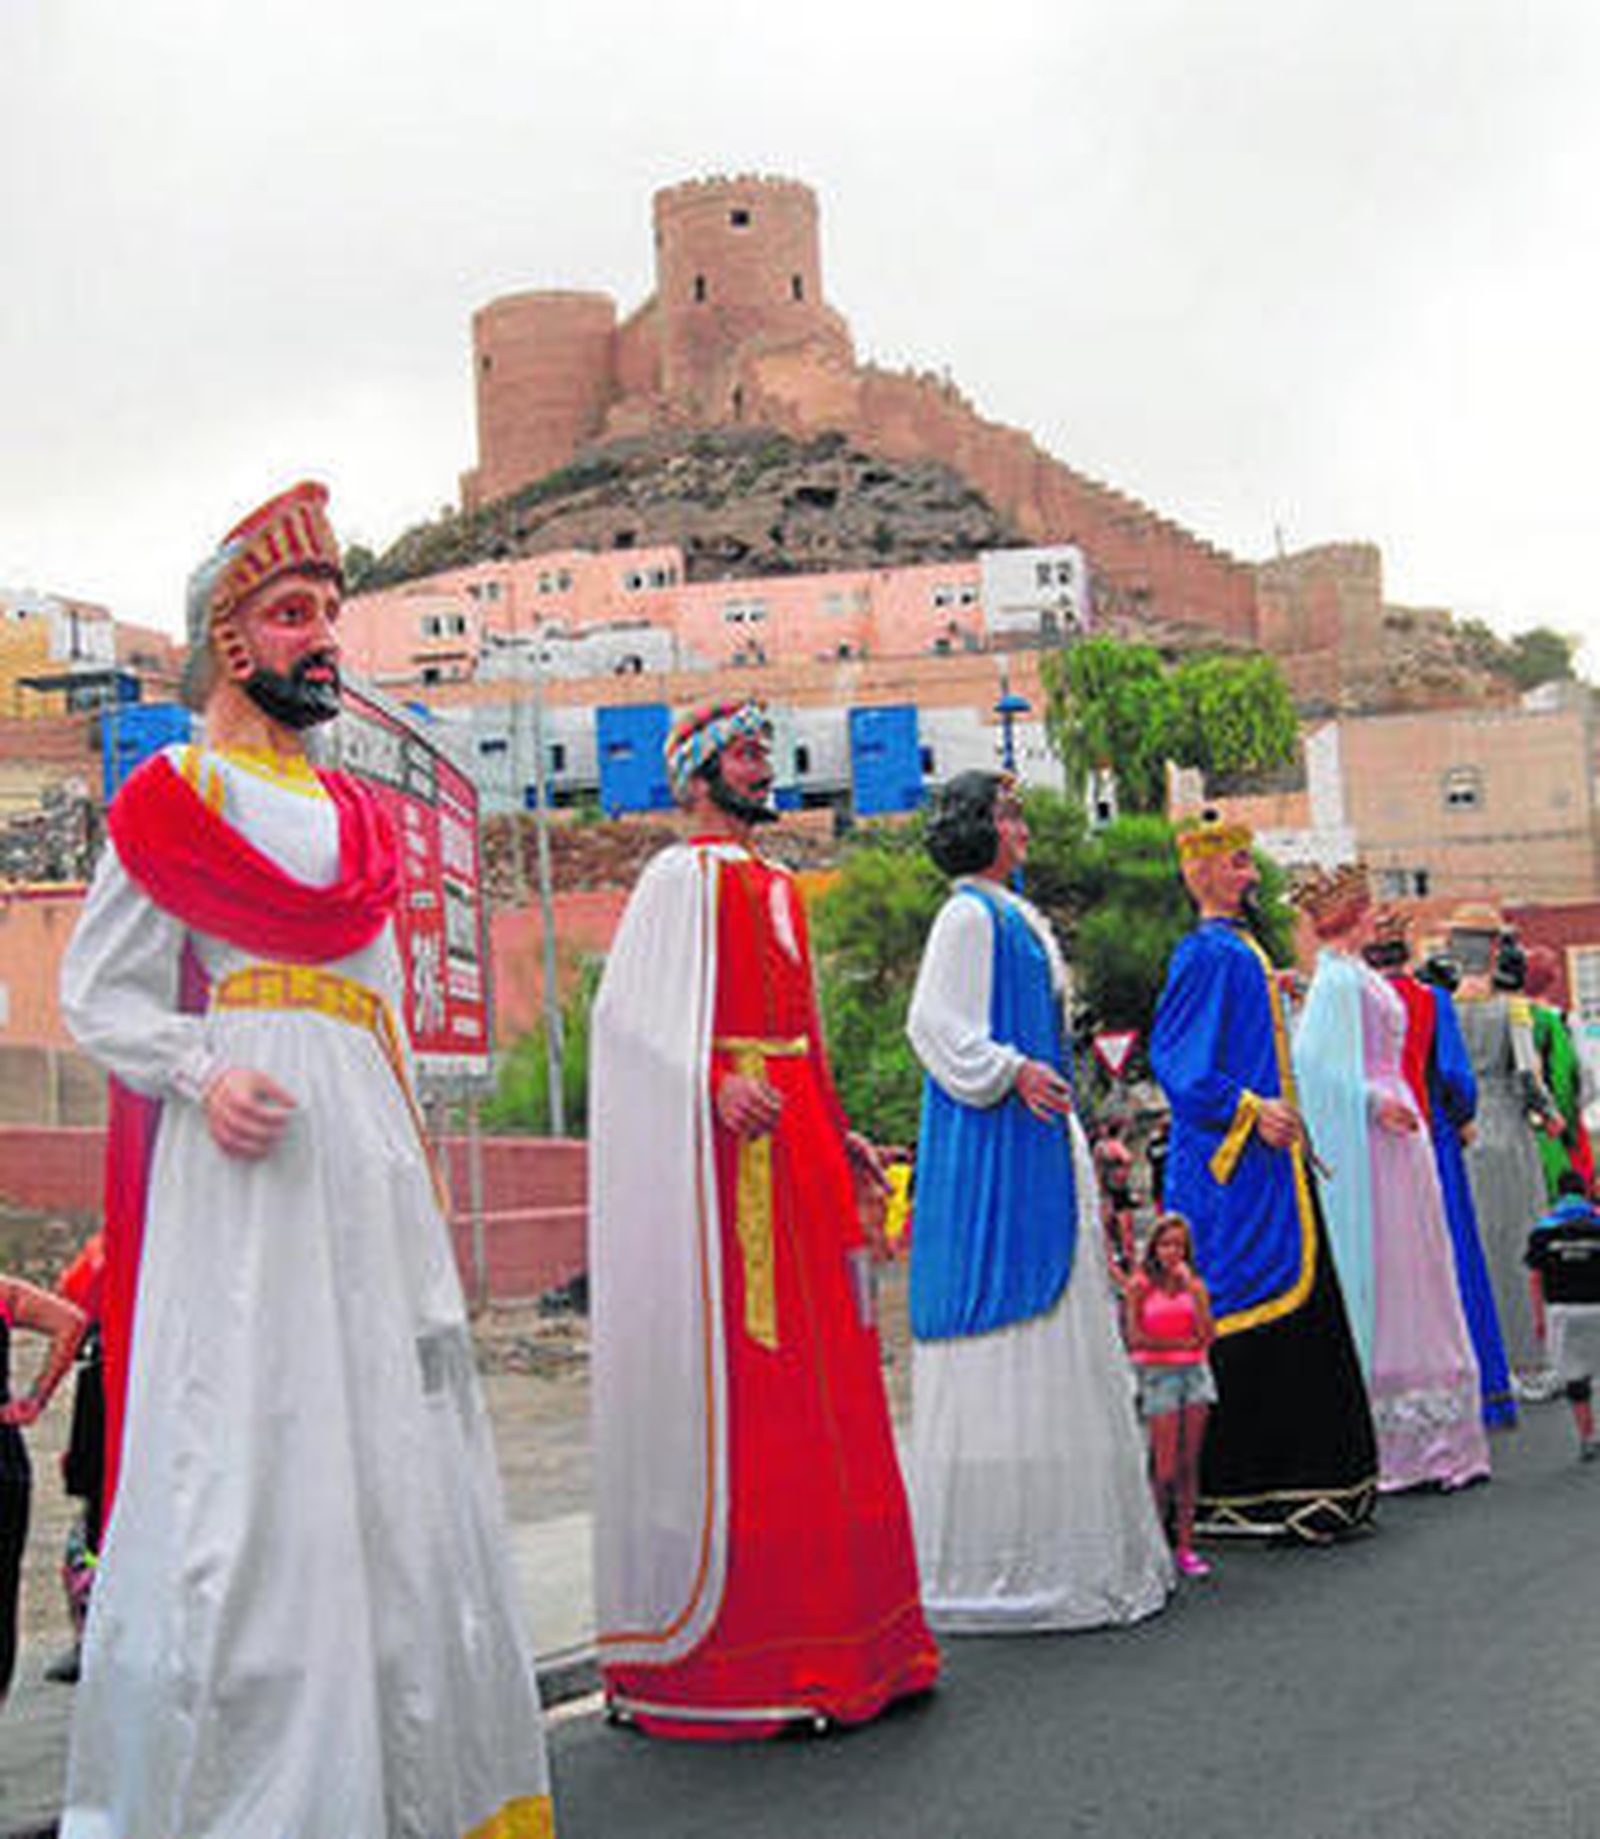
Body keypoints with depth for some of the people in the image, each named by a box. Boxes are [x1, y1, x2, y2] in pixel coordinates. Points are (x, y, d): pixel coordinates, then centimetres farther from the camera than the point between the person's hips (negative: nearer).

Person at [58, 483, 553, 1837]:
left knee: (393, 1449, 7)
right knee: (237, 1456, -8)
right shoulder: (174, 796, 2)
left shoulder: (360, 818, 21)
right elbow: (96, 991, -3)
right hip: (236, 1164, -6)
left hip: (366, 1166, 7)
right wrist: (205, 1072, -20)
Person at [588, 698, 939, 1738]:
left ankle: (840, 1639, 14)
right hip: (719, 1152, -8)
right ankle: (719, 1655, -3)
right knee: (732, 1385, -9)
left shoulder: (778, 889, 22)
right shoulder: (680, 877, -1)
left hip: (798, 1147, 8)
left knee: (822, 1384, 7)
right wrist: (716, 1082, -24)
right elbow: (628, 1011, -12)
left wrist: (840, 1140, 18)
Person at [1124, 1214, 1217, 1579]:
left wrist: (1192, 1288, -11)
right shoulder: (1140, 1286, -3)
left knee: (1189, 1465, 3)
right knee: (1166, 1469, -6)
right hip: (1158, 1374, -4)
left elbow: (1208, 1334, -5)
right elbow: (1135, 1338, -9)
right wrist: (1183, 1342, -7)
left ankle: (1185, 1546, 8)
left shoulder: (1194, 1283, 6)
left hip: (1195, 1374, 4)